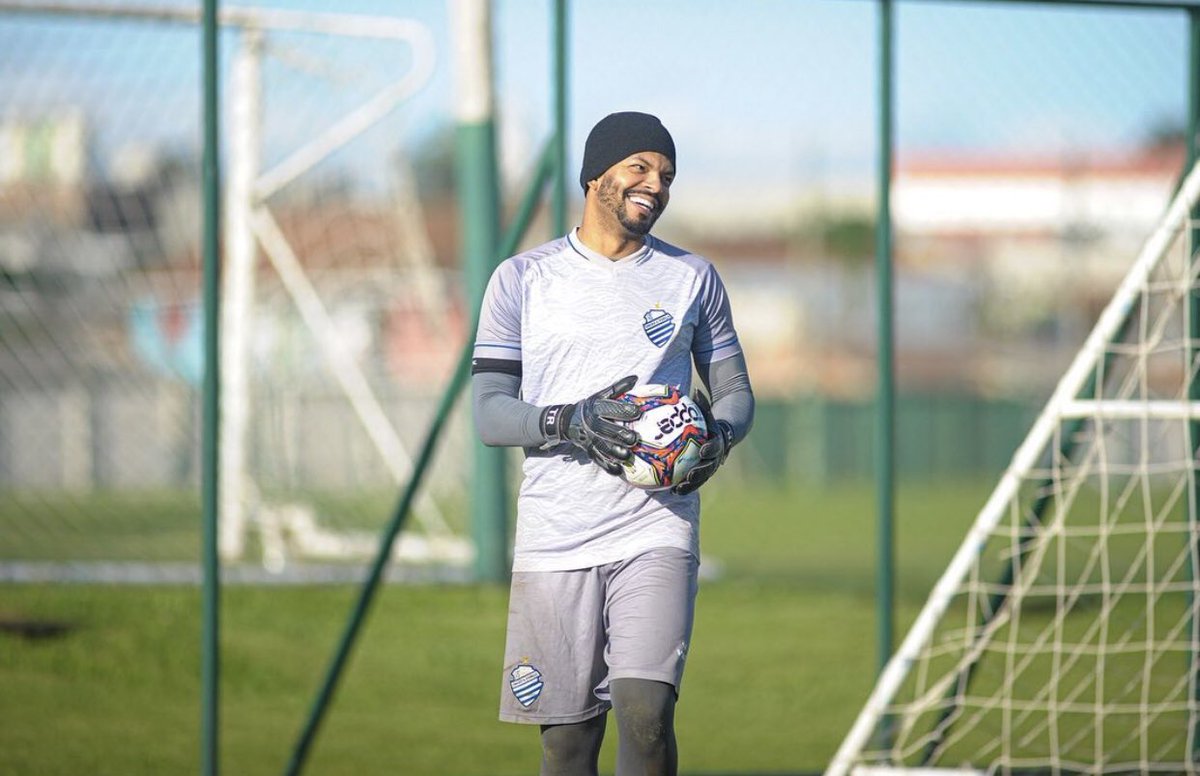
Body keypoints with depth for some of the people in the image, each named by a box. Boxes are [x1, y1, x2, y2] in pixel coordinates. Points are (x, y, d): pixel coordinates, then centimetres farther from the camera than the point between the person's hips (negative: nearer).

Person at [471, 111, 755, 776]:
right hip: (554, 538, 0)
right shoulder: (522, 279, 6)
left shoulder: (692, 278, 11)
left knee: (646, 714, -17)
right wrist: (572, 424, -17)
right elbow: (489, 412, 2)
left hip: (656, 529, 0)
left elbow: (735, 392, 16)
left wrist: (716, 438, -7)